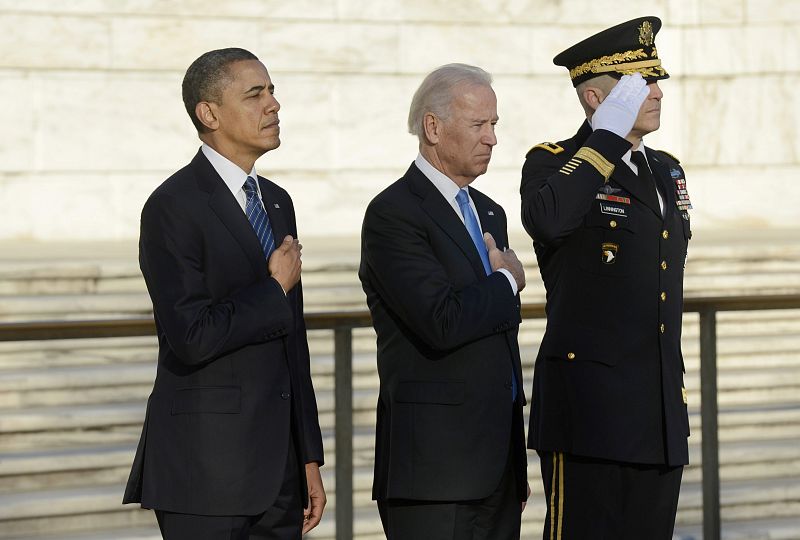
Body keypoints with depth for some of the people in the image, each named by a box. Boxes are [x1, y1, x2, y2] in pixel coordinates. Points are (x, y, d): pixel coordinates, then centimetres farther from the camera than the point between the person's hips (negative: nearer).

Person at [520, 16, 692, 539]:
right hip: (590, 412, -7)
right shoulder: (553, 163, -5)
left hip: (662, 417, 7)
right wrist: (609, 135, -20)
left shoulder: (667, 170, 17)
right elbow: (546, 221, -30)